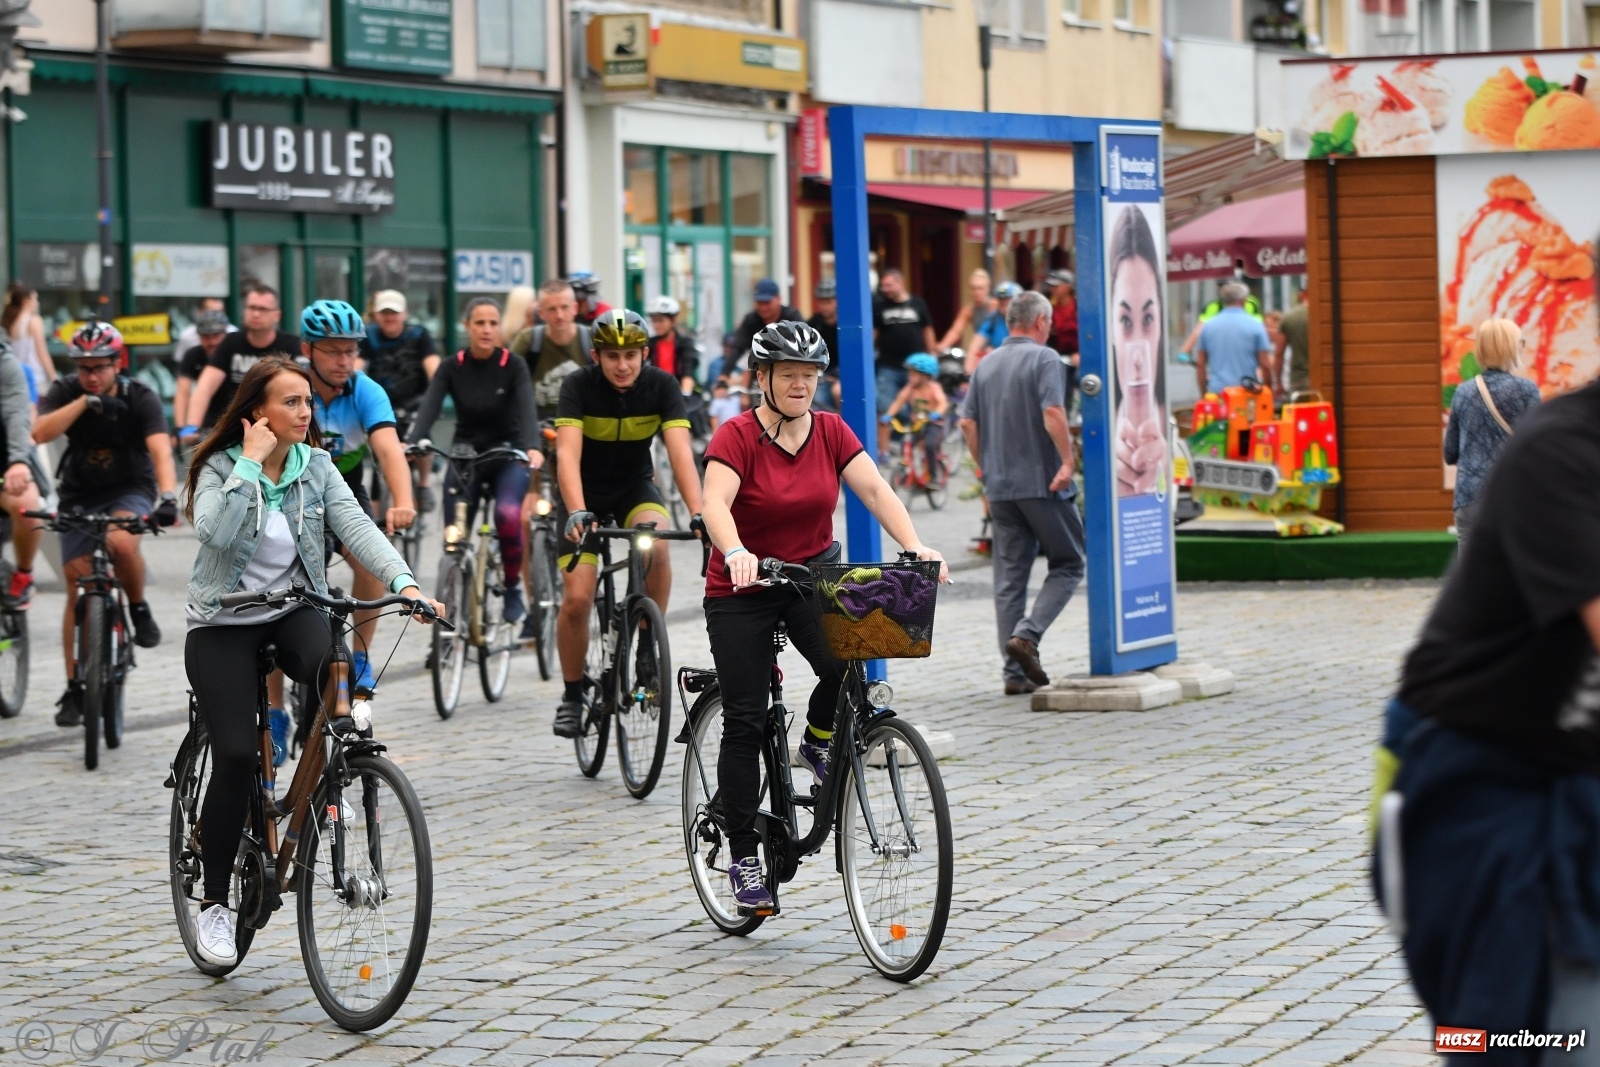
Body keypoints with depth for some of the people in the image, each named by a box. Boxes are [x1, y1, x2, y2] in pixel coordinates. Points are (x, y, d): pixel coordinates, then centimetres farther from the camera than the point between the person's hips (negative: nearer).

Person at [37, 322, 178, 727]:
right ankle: (75, 688, 4)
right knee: (77, 590, -4)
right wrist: (84, 402, -38)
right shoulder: (65, 392, -12)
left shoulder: (140, 398, -18)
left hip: (130, 488, -2)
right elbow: (40, 433, -29)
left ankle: (139, 610, -6)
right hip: (80, 493, 2)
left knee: (122, 543, -36)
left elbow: (161, 450, -31)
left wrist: (168, 498, -47)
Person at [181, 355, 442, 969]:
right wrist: (252, 462, -21)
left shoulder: (316, 468, 2)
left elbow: (356, 527, -12)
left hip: (292, 612, 2)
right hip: (223, 624, -2)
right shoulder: (221, 469, -6)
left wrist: (404, 582, -27)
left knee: (338, 670, -34)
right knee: (236, 755, -16)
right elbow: (217, 532, -26)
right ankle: (214, 902, -1)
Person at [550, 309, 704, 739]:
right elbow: (568, 454, -34)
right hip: (586, 493, -1)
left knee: (656, 543, -33)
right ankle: (572, 694, 9)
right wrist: (577, 513, -50)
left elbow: (680, 452, -28)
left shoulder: (661, 386, -18)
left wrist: (698, 513, -43)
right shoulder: (579, 386, -22)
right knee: (577, 599, -14)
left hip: (635, 486, 1)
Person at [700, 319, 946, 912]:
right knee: (745, 722, -4)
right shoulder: (737, 437, -15)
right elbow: (715, 503, -30)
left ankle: (817, 741, 6)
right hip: (742, 591, -3)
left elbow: (875, 491, -10)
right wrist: (736, 554, -50)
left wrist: (915, 547, -27)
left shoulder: (831, 432, -2)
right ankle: (743, 856, 7)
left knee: (846, 665, -27)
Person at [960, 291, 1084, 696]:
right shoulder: (1043, 359, -7)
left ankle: (1016, 671, 5)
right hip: (1042, 482, -6)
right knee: (1067, 564, 6)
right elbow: (1052, 413, -20)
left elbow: (968, 422, 10)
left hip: (1000, 486, 6)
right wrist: (1067, 460, -18)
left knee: (1009, 577, 7)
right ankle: (1027, 634, -13)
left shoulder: (986, 365, 13)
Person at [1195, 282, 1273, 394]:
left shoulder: (1208, 326, 8)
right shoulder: (1254, 325, -1)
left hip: (1216, 393, 3)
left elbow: (1200, 364, 11)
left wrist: (1204, 395, 19)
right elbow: (1265, 365, -2)